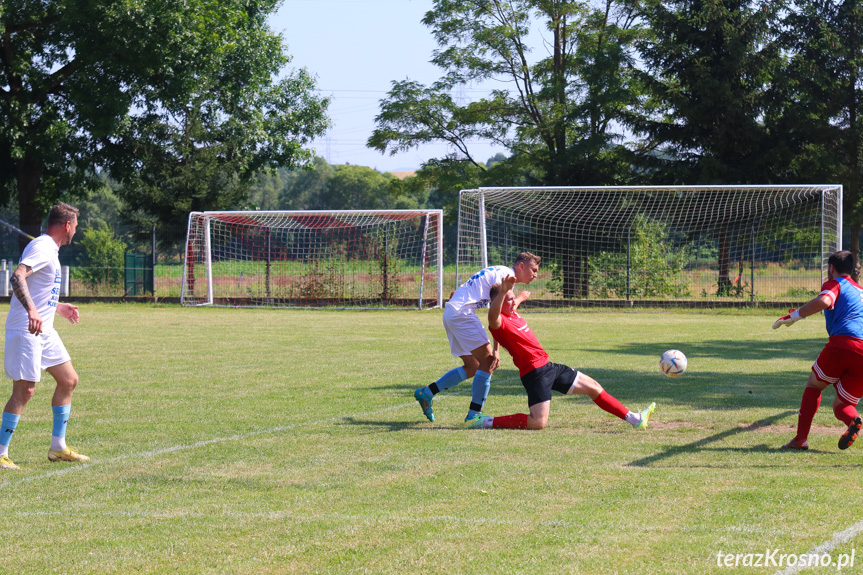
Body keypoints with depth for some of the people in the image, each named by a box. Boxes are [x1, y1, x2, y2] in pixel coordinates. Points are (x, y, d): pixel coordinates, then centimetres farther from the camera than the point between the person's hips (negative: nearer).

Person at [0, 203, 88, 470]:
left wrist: (58, 307, 37)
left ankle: (58, 447, 18)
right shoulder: (42, 248, -14)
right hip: (25, 330, -10)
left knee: (68, 380, 12)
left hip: (44, 330, 10)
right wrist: (31, 310, -41)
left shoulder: (49, 249, 17)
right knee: (24, 390, -10)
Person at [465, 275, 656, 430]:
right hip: (534, 372, -10)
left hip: (547, 366, 10)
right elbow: (493, 315, -44)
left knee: (592, 387, 14)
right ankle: (486, 422, -10)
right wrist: (502, 291, -59)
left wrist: (519, 299, 60)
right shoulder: (499, 323, -17)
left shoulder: (513, 314, 12)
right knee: (538, 422, -21)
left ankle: (634, 419, 24)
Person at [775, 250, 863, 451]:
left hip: (842, 343, -5)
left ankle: (801, 438, 10)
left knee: (814, 385, 21)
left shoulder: (835, 284, 13)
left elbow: (823, 301, -10)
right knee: (841, 405, 14)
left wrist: (794, 316, -4)